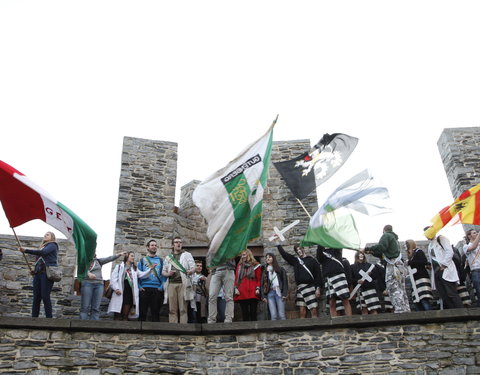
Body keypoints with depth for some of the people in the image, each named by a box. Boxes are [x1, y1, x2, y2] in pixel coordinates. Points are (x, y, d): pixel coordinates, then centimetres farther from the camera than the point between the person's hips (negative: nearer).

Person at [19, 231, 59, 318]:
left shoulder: (52, 245, 3)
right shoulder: (43, 247, 28)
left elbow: (43, 252, -15)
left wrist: (26, 251, -17)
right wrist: (35, 270, 9)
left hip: (47, 273, -7)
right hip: (38, 273, 7)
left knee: (45, 296, -13)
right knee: (36, 297, 0)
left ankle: (49, 318, -12)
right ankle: (34, 317, -2)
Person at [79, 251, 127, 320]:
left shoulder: (98, 261, 19)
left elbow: (109, 259, 10)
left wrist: (119, 254, -1)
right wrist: (89, 274, -29)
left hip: (99, 284, 3)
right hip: (87, 283, -3)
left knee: (96, 308, -3)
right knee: (85, 308, -8)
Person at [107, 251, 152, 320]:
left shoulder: (135, 269, 20)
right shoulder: (119, 266, 8)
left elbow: (142, 274, 4)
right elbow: (113, 277, -2)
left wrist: (150, 269, -13)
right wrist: (116, 288, -16)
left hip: (130, 292, 4)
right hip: (120, 292, -4)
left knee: (125, 315, 5)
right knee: (118, 315, -4)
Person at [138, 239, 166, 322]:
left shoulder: (160, 260, 14)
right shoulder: (142, 260, 14)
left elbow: (164, 275, 7)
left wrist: (162, 287, -6)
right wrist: (139, 286, -7)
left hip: (157, 290, 1)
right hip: (144, 289, 0)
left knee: (155, 312, 2)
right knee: (142, 312, -1)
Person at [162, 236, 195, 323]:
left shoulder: (187, 255, 14)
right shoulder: (168, 257, 22)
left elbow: (193, 267, 4)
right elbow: (163, 271, 20)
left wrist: (190, 271, -19)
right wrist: (168, 274, -2)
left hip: (183, 284, -3)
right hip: (171, 284, 3)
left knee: (183, 309, -7)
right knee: (172, 309, -1)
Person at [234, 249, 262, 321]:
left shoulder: (255, 265, 8)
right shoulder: (239, 266, 18)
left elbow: (259, 279, 4)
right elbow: (236, 278, 13)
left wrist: (258, 289, -8)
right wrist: (236, 289, 1)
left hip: (252, 293, -3)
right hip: (242, 293, 3)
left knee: (253, 312, -5)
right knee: (244, 313, 2)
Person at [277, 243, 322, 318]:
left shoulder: (312, 260, 8)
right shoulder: (295, 260, 17)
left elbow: (318, 274, 2)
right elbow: (283, 253, 20)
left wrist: (318, 288, -6)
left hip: (310, 287, -3)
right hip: (300, 288, 3)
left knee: (314, 311, -10)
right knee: (302, 312, -1)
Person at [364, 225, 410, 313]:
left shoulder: (386, 235, 2)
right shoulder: (394, 238, 29)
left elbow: (381, 247, -16)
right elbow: (382, 254, 30)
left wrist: (368, 248, -8)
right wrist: (372, 252, 27)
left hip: (393, 265, -9)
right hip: (400, 265, 9)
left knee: (394, 289, -14)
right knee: (401, 290, 8)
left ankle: (400, 310, -24)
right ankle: (406, 310, 5)